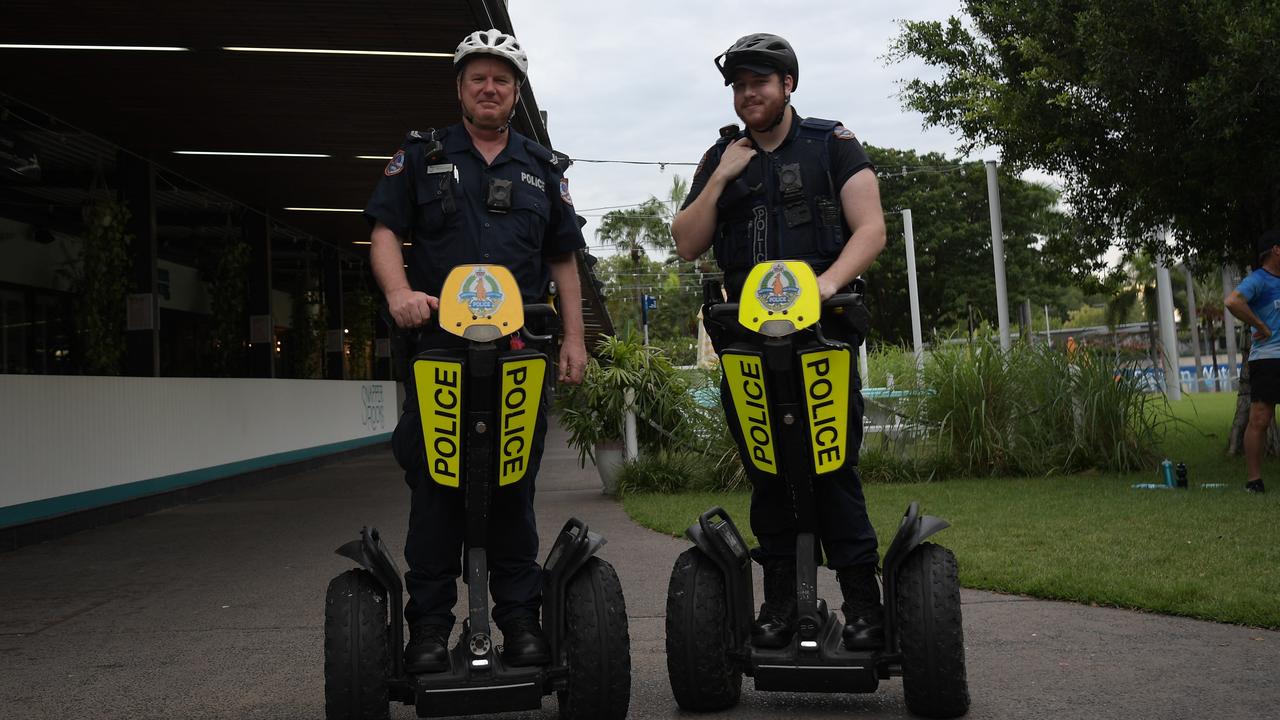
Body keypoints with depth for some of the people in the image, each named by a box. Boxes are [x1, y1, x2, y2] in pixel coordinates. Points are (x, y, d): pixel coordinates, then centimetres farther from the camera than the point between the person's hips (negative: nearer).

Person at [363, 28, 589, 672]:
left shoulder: (543, 170, 18)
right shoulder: (421, 156, 12)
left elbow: (564, 261, 17)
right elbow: (385, 231, 3)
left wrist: (573, 339, 9)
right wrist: (400, 292, -16)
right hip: (439, 344, -2)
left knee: (515, 488, 5)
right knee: (435, 486, -3)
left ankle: (520, 619, 12)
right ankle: (429, 624, 5)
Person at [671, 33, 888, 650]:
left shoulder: (832, 145, 7)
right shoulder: (721, 158, 17)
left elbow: (870, 230, -2)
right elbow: (687, 245, 10)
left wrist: (828, 281, -19)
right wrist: (722, 179, -2)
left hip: (823, 333, -3)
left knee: (834, 470, -8)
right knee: (766, 477, 5)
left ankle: (862, 604, -3)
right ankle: (779, 603, 11)